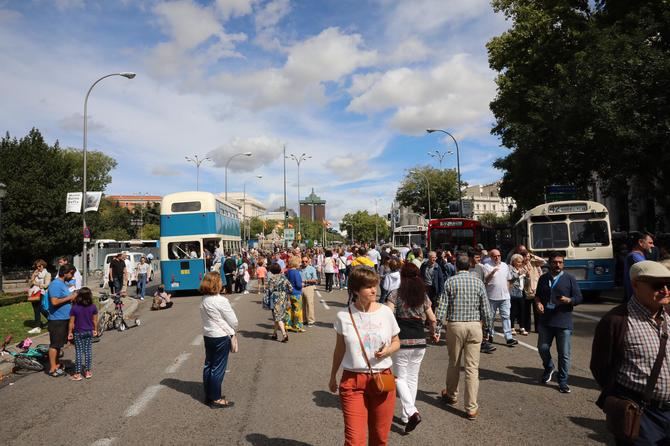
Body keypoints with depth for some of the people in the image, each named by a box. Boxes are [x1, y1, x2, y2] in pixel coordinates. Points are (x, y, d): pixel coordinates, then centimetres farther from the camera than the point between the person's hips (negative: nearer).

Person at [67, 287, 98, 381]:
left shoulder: (74, 308, -15)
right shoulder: (93, 307, -7)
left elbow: (71, 322, -10)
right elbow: (95, 320, 1)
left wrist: (70, 332, 1)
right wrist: (95, 330, 15)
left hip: (78, 333, -2)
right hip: (89, 332, 2)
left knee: (79, 352, 3)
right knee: (88, 351, 10)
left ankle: (78, 374, 7)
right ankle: (88, 372, 17)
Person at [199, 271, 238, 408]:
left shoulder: (203, 301, 3)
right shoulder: (221, 301, -21)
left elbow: (207, 319, 9)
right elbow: (233, 321, -15)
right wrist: (232, 330, 7)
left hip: (208, 335, 8)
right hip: (221, 337, -8)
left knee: (208, 365, 15)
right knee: (218, 368, 1)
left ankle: (208, 395, 27)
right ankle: (215, 399, 10)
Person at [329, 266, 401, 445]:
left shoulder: (385, 312, -5)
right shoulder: (344, 316, -7)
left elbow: (396, 342, 8)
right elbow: (340, 349, 7)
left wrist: (388, 350, -14)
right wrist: (332, 376, 16)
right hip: (352, 380, -1)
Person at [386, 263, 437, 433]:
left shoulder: (396, 294, -7)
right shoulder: (423, 296, 6)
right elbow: (432, 319, 8)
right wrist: (433, 333, 26)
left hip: (401, 341, -4)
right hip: (420, 342, 4)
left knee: (400, 378, 8)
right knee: (412, 379, 15)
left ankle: (411, 412, -10)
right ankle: (406, 415, 22)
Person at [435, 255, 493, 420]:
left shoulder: (450, 282, -2)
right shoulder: (478, 282, 1)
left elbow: (442, 307, -5)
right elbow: (486, 308, 1)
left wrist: (437, 329, -1)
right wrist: (488, 326, 14)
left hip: (455, 325, 0)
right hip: (474, 325, 0)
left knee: (454, 363, 17)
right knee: (472, 367, 3)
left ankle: (451, 396, 36)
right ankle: (472, 408, 5)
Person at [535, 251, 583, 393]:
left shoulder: (569, 278, -1)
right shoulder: (543, 278, 10)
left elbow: (579, 298, -1)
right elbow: (538, 295, 20)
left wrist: (569, 300, -21)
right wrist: (538, 303, -1)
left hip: (564, 322, -3)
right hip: (545, 321, 3)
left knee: (564, 354, 2)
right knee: (543, 348, 9)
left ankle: (563, 381, 16)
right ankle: (549, 368, 38)